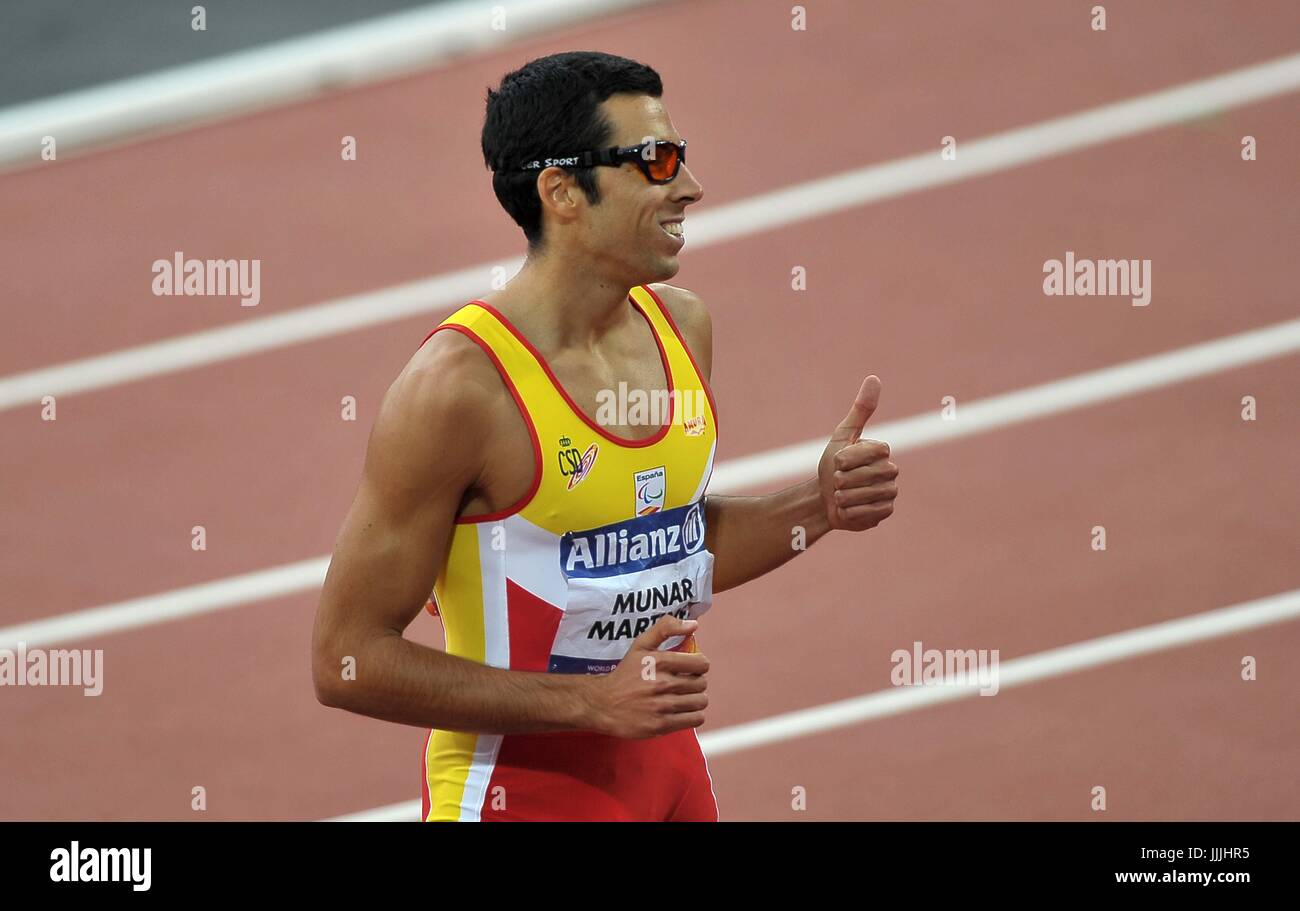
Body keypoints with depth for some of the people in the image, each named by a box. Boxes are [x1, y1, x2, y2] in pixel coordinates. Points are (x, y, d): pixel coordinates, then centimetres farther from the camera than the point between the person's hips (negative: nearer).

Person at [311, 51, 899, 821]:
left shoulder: (682, 326, 2)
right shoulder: (458, 386, -20)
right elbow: (348, 658, -20)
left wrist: (819, 506, 1)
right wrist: (595, 703, -22)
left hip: (670, 770, 6)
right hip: (519, 786, -6)